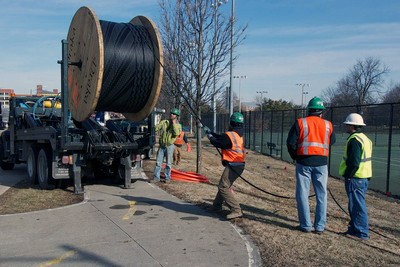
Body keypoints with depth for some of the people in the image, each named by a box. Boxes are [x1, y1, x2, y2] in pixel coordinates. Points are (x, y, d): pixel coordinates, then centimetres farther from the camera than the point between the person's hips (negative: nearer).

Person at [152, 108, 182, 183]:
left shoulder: (178, 125, 2)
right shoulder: (164, 122, 7)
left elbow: (176, 133, -18)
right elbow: (156, 128, 0)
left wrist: (174, 123, -15)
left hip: (169, 146, -2)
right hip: (161, 146, 2)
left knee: (168, 163, 4)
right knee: (158, 162, 3)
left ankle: (167, 178, 15)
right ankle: (156, 177, 10)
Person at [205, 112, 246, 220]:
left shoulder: (229, 135, -17)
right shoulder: (238, 134, 12)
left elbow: (217, 143, -8)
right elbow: (221, 138, 20)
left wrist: (209, 136, 10)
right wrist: (211, 132, 24)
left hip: (233, 165, -10)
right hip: (239, 165, 10)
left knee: (223, 187, -12)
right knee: (224, 185, 23)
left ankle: (236, 210, -18)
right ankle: (217, 205, 36)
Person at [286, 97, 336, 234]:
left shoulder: (300, 123, -3)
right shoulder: (328, 125, 3)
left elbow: (290, 142, -5)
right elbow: (332, 141, 13)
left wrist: (295, 157, 8)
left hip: (304, 162, -2)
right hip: (321, 163, 2)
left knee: (303, 194, 6)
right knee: (321, 195, 10)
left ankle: (306, 225, 9)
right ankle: (320, 226, 14)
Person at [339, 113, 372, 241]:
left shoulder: (354, 140, -17)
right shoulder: (364, 138, 15)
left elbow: (354, 162, -24)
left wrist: (347, 176, -14)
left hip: (355, 178, -10)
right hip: (363, 177, 10)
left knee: (357, 205, -3)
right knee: (357, 204, 17)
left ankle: (361, 233, 4)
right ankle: (355, 228, 26)